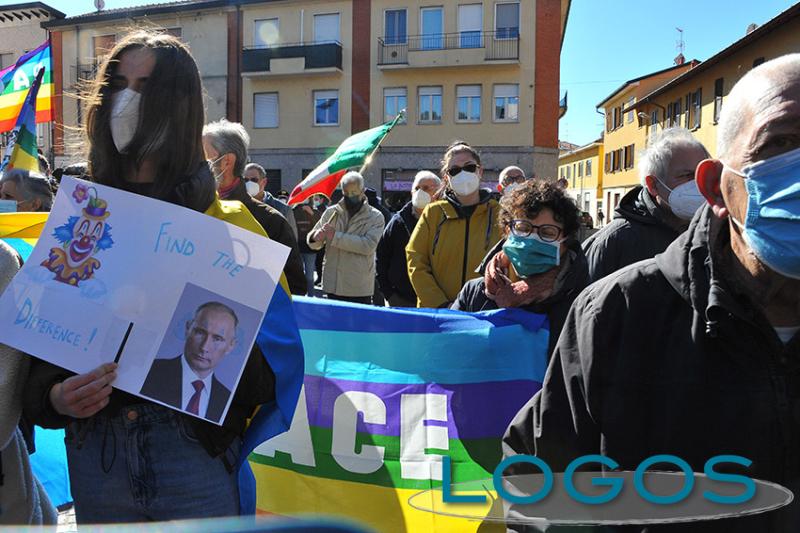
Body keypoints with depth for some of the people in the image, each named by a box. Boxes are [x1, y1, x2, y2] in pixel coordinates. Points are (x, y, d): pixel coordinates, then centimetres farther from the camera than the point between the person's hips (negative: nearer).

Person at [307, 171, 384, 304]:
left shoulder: (375, 217, -2)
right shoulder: (331, 212, 6)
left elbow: (368, 245, -17)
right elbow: (314, 244, 8)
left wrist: (336, 236, -20)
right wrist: (316, 237, -18)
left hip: (360, 288, -2)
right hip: (333, 285, 3)